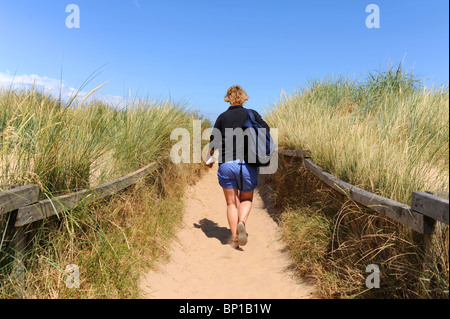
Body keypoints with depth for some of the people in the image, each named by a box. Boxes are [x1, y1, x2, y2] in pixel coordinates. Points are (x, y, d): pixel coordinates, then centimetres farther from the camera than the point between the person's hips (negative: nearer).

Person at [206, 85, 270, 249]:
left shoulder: (222, 117, 8)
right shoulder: (252, 114, 6)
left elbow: (213, 141, 7)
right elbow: (266, 131, -4)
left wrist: (209, 160, 23)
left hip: (226, 164, 1)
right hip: (247, 164, 0)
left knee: (231, 203, 12)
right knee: (246, 199, 19)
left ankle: (234, 238, 9)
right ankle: (241, 223, -8)